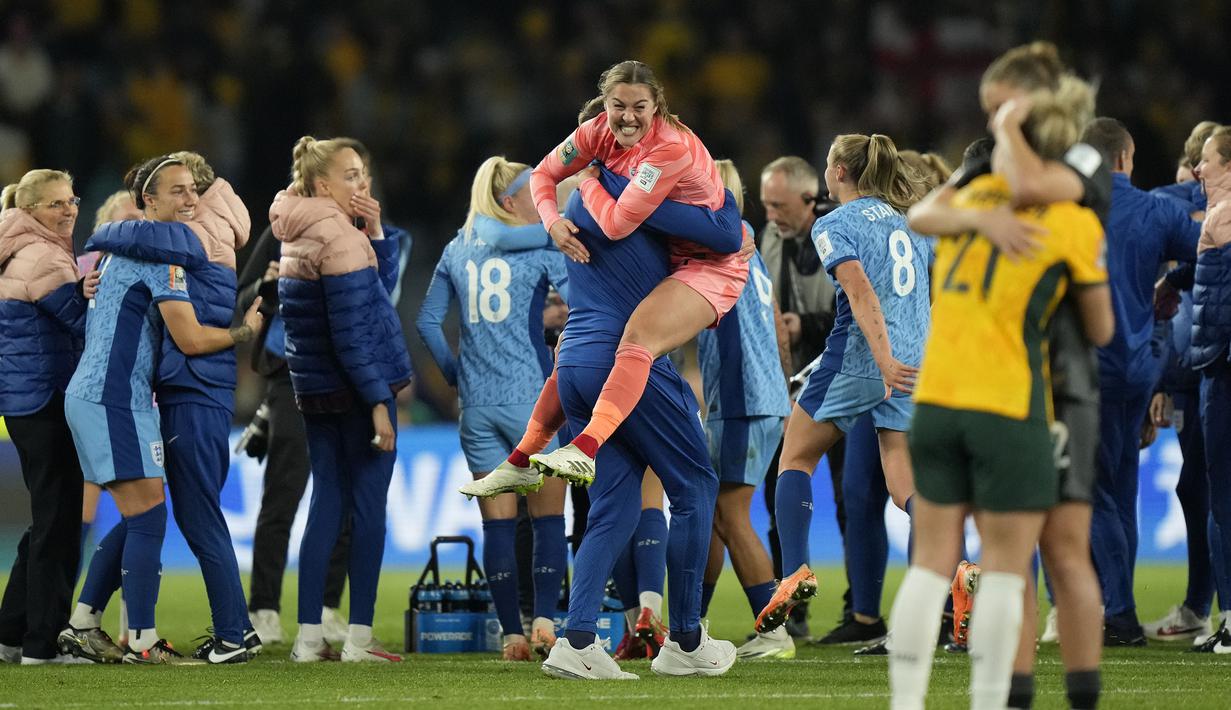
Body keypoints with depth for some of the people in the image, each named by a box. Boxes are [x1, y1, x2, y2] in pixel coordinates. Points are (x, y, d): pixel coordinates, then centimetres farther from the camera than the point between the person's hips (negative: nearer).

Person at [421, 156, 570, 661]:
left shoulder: (457, 250, 11)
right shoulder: (541, 248, -2)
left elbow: (427, 321, 12)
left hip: (477, 404, 4)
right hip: (531, 397, -4)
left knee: (497, 521, 5)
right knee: (549, 516, 4)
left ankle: (512, 634, 3)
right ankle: (543, 621, -7)